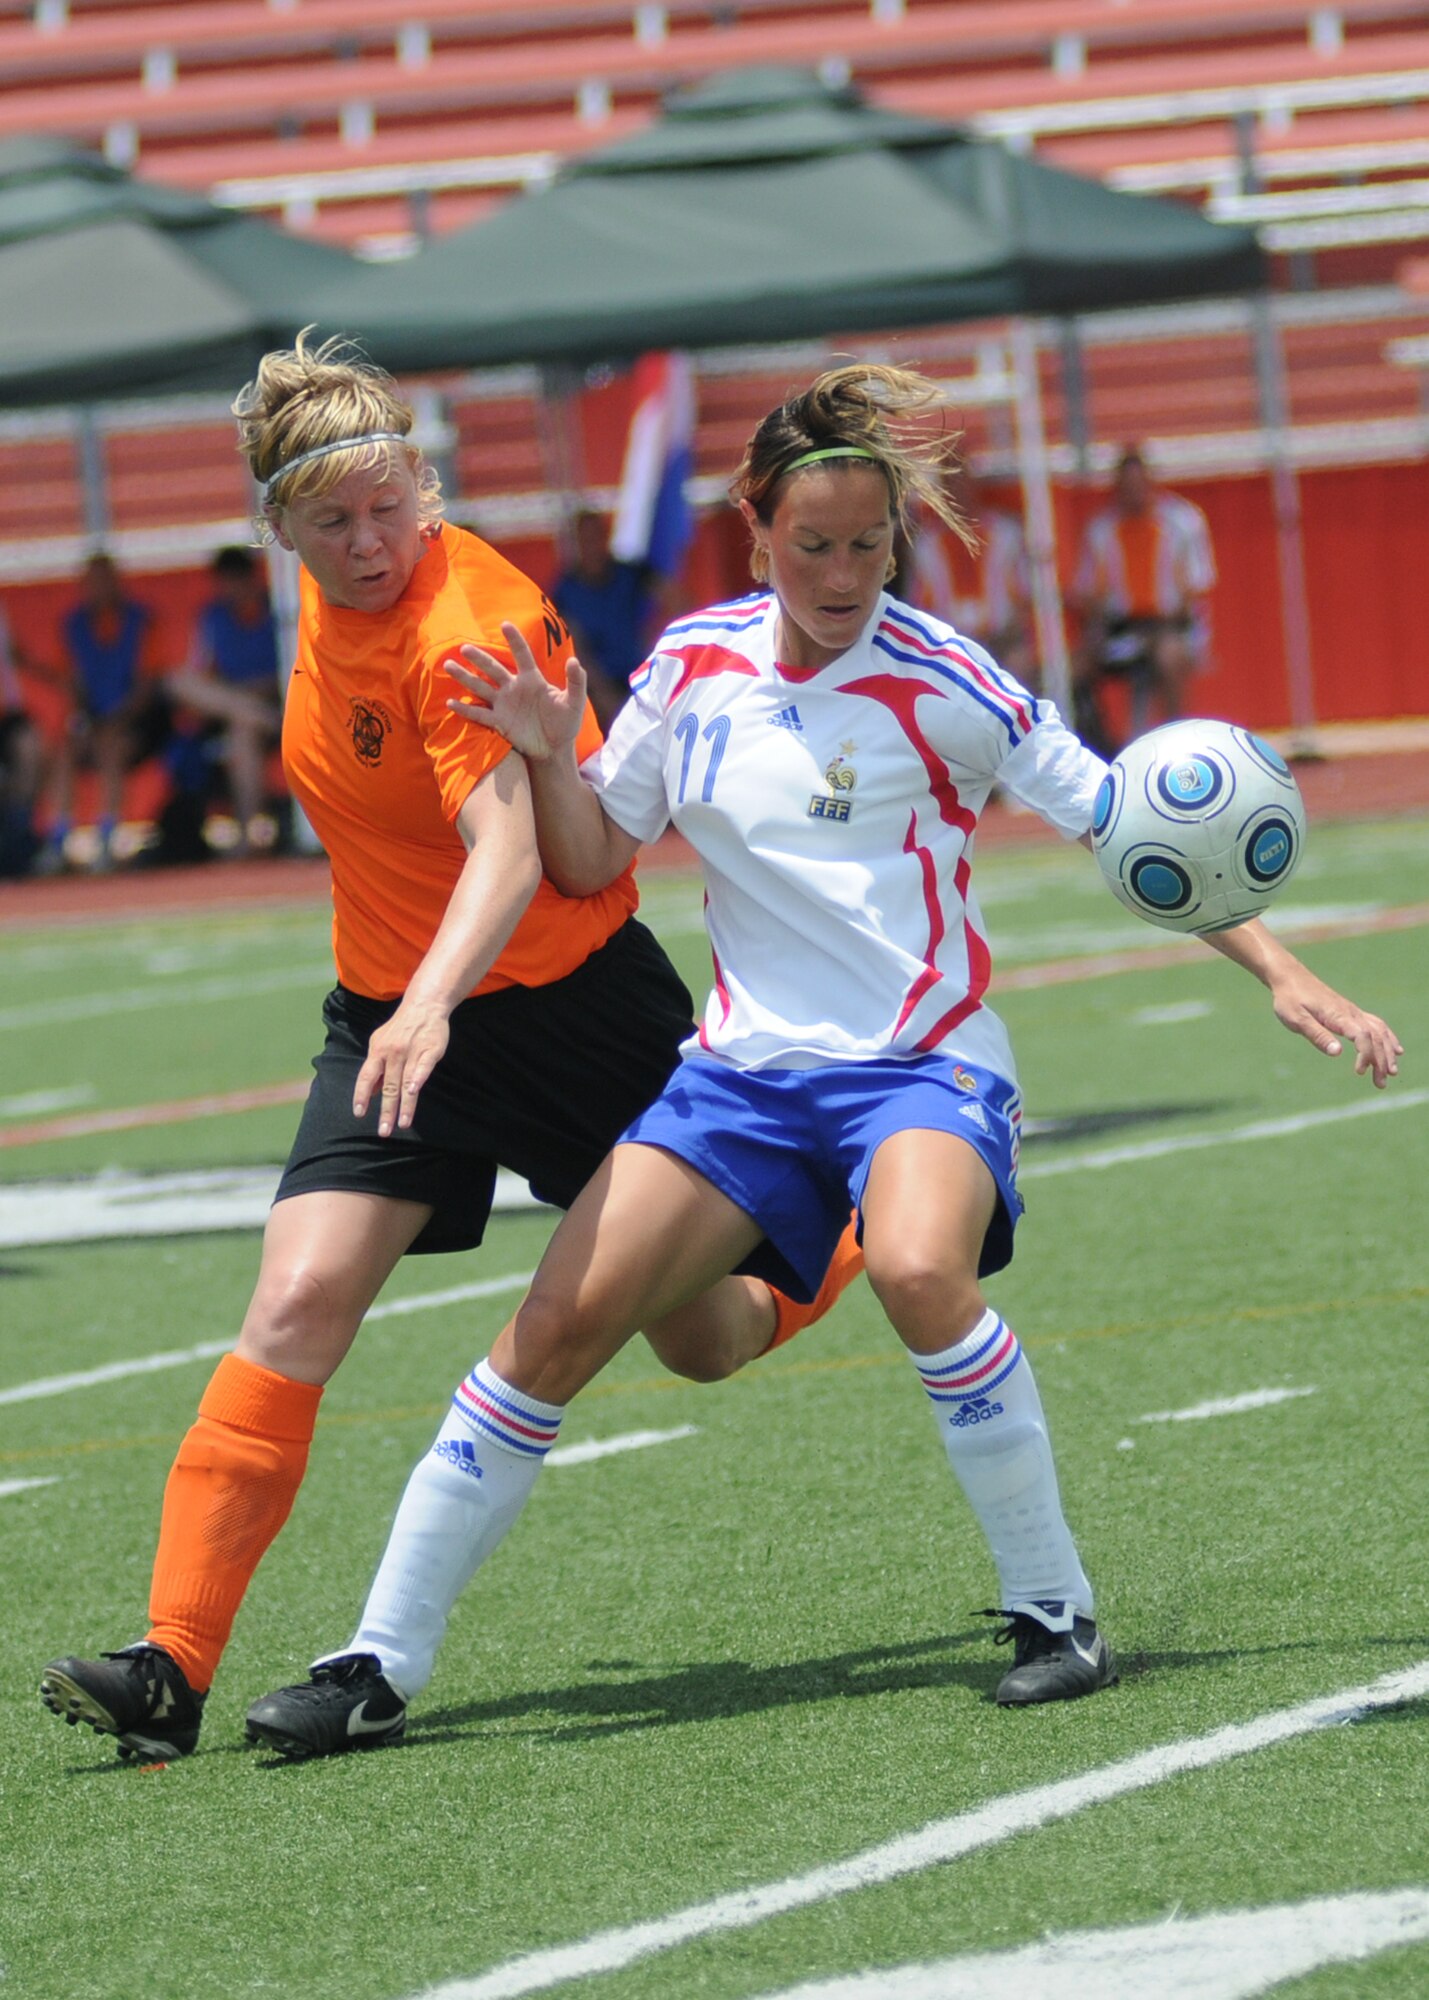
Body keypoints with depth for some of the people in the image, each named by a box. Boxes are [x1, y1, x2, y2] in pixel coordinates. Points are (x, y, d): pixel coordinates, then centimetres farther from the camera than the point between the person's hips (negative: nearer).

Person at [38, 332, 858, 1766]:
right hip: (395, 1007, 5)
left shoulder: (466, 625, -25)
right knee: (296, 1304, -16)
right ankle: (173, 1664, -21)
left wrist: (436, 1002, -55)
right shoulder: (332, 597, -2)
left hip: (568, 996, -5)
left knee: (706, 1341, 10)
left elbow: (509, 851, -38)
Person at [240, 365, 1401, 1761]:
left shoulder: (936, 681, -9)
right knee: (558, 1324, -8)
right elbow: (589, 861, 14)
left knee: (919, 1268, -35)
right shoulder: (694, 665, 4)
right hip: (745, 1069, 4)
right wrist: (550, 755, -6)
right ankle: (382, 1665, 1)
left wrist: (1281, 974, -12)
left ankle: (1054, 1612, -19)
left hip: (920, 1060, -4)